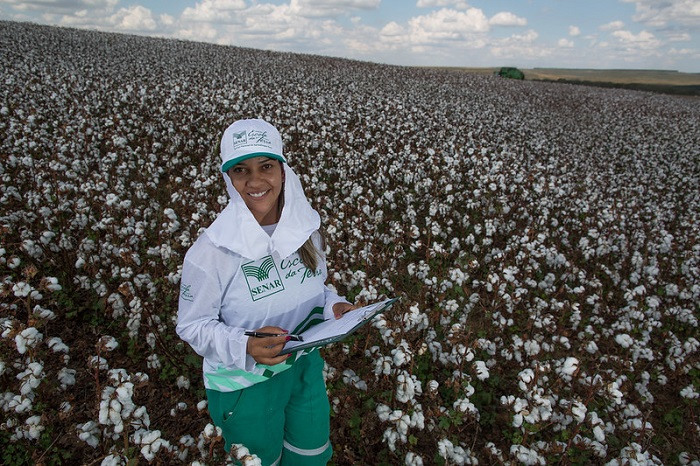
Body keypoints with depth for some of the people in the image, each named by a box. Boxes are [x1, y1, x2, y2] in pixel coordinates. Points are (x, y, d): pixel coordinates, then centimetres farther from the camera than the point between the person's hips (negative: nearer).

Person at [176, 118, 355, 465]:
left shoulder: (305, 228, -11)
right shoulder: (211, 251, -26)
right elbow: (191, 325, -16)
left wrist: (334, 305, -15)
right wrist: (245, 346, -32)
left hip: (306, 368, 5)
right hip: (245, 385, -4)